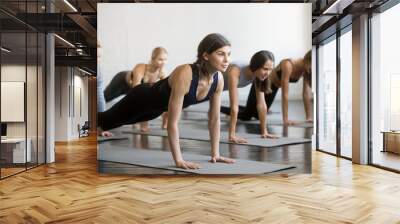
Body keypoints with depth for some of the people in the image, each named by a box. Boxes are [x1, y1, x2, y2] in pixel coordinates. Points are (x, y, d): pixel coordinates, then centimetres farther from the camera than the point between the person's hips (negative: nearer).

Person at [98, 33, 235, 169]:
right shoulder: (184, 75, -44)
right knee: (106, 120, 21)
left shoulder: (219, 79, -23)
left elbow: (214, 118, -13)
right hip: (143, 98, -7)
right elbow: (172, 123, -41)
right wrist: (178, 160, -39)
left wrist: (215, 154, -13)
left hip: (159, 104, 7)